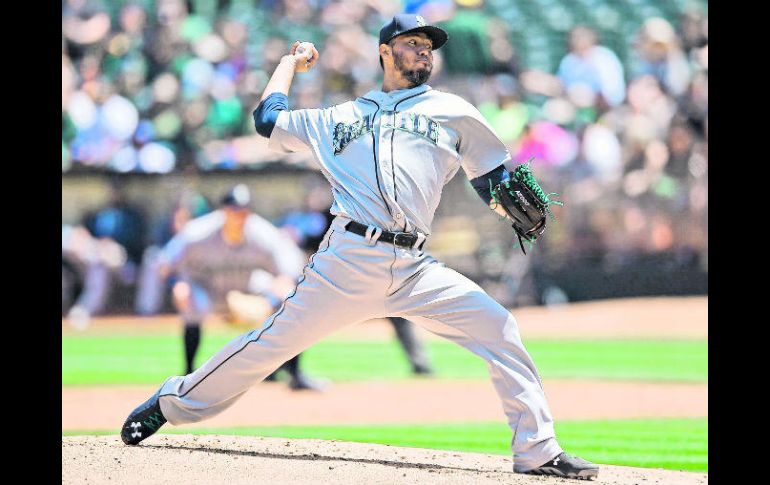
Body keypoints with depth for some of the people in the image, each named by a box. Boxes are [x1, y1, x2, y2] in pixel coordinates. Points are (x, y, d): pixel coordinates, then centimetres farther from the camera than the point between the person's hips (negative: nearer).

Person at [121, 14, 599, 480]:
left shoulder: (452, 110, 18)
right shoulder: (340, 118, 20)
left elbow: (493, 176, 17)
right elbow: (268, 119, 25)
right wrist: (291, 62, 38)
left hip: (415, 268, 1)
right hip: (348, 261, -1)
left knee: (498, 328, -15)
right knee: (274, 341, -3)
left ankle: (537, 451, -11)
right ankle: (172, 403, 13)